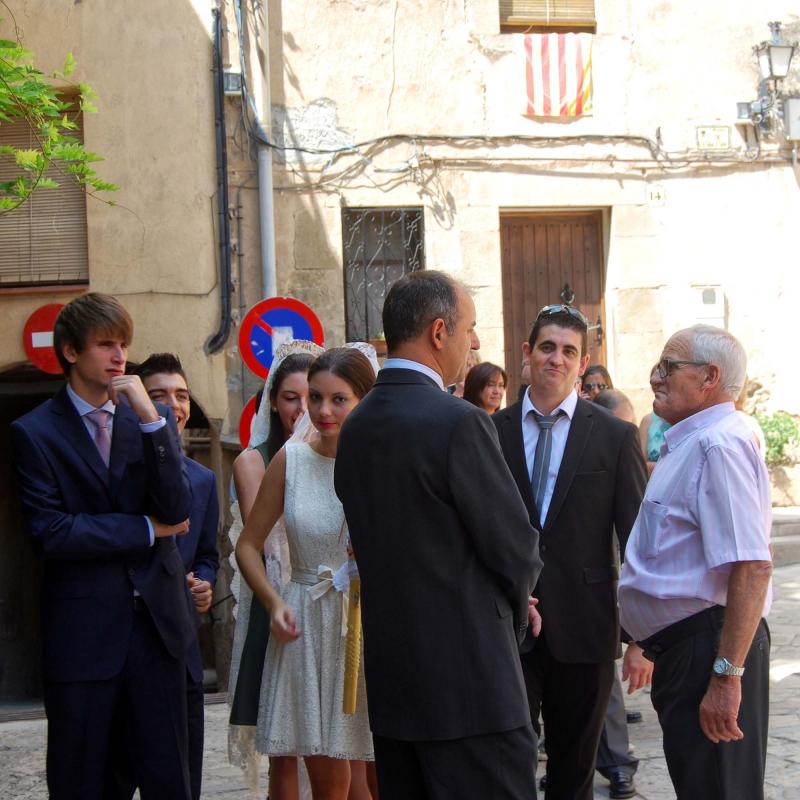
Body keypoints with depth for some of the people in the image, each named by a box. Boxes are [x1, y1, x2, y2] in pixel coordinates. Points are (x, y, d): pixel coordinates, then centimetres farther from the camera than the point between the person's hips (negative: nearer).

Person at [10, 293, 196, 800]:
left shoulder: (154, 418, 7)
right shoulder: (35, 433, -3)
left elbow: (178, 510, -6)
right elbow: (50, 533, -14)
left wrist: (149, 415, -14)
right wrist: (147, 529, -8)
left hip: (157, 622, 3)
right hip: (83, 631, -3)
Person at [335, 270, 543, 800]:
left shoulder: (356, 427, 9)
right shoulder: (458, 422, -15)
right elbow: (517, 549, -12)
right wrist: (516, 605, 11)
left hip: (389, 679, 8)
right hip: (467, 680, -8)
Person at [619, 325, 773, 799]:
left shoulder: (718, 444, -17)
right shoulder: (688, 444, 17)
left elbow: (752, 567, -26)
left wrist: (728, 676, -27)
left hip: (708, 648, -11)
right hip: (682, 648, 11)